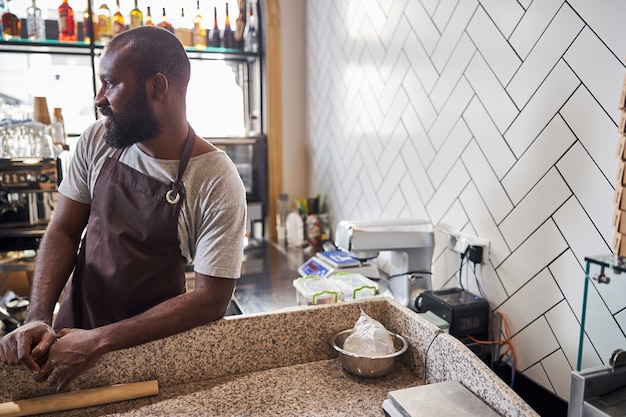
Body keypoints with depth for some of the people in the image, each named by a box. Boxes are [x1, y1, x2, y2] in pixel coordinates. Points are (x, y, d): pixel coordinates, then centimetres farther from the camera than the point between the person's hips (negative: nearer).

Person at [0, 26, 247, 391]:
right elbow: (63, 231, 3)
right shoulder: (96, 141, -3)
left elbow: (212, 300, -18)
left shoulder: (217, 182, -19)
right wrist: (39, 318, -11)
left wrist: (100, 341, -19)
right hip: (72, 333, 4)